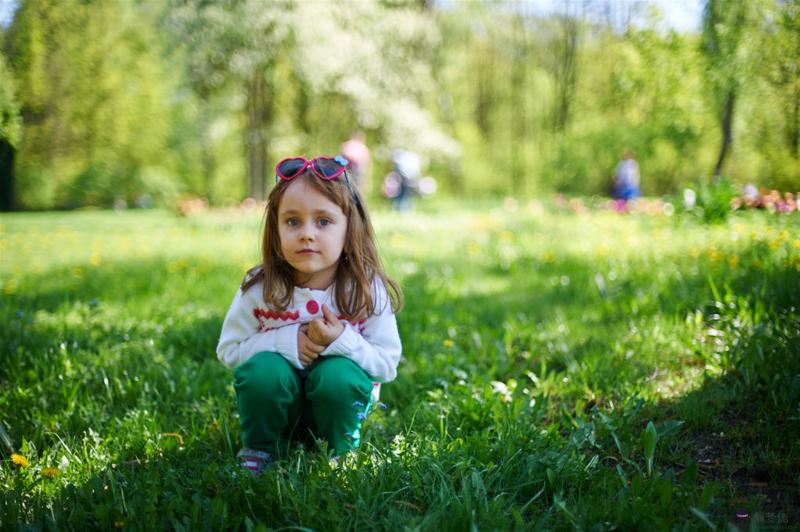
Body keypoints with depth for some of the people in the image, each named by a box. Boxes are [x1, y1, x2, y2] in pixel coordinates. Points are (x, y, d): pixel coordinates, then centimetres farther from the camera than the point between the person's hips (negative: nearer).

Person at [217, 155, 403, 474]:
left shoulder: (367, 290, -16)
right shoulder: (259, 288, -15)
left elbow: (387, 363, -12)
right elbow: (228, 349, -9)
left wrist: (342, 341, -31)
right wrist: (285, 340, -25)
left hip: (336, 401, 0)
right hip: (276, 404, 0)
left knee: (338, 375, -32)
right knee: (263, 368, -30)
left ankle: (339, 454, -2)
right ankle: (258, 451, -2)